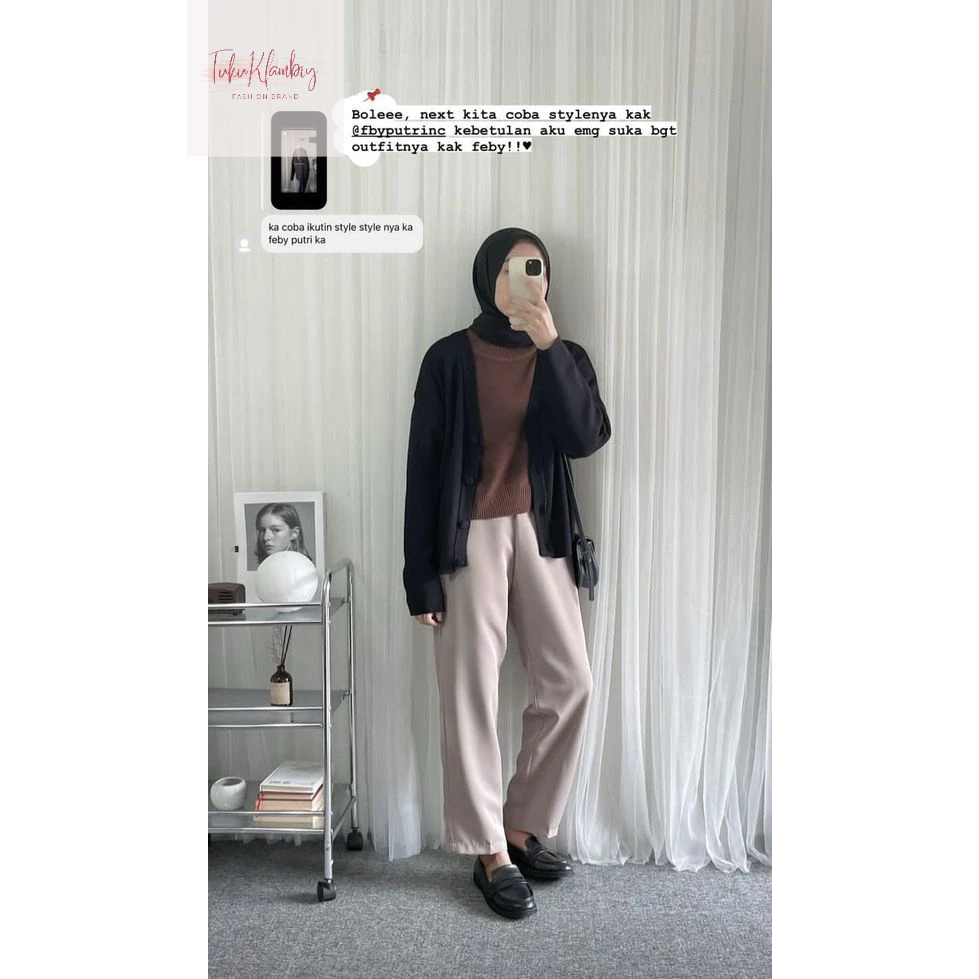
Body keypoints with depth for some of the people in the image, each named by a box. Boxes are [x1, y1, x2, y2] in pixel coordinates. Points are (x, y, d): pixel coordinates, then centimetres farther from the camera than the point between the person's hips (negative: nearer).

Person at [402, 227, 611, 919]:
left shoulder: (563, 357, 7)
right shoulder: (450, 358, -2)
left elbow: (587, 439, -11)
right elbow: (424, 467, -4)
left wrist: (550, 346, -19)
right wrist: (422, 575, -8)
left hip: (539, 533, 4)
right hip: (470, 536, -3)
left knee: (570, 683, 2)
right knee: (471, 692, -1)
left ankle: (524, 825, 23)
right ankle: (491, 853, 16)